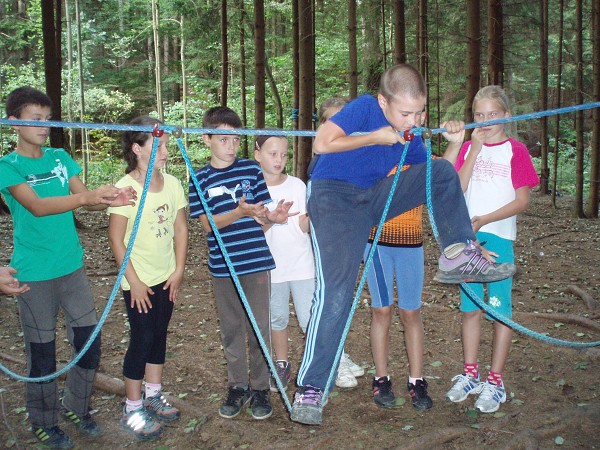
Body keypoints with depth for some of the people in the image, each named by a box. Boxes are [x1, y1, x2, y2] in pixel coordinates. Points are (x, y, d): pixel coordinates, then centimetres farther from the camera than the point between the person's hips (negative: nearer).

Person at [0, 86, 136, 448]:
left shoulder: (60, 157, 7)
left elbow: (85, 199, -2)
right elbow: (36, 206, -24)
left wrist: (110, 200, -25)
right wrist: (88, 197, -37)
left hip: (72, 266, 5)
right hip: (34, 274, -4)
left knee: (89, 343, 9)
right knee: (42, 351, 7)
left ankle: (76, 408, 31)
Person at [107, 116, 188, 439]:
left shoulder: (172, 184, -1)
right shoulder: (125, 188, -17)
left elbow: (180, 228, 6)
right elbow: (116, 240, -14)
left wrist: (179, 270, 1)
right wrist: (134, 281, -14)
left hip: (166, 279, 5)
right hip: (139, 282, -5)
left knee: (159, 335, 15)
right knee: (142, 339, 0)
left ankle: (153, 394, 33)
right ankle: (132, 409, 15)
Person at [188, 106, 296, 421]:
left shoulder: (251, 170, 1)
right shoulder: (200, 179, 0)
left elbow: (262, 213, 3)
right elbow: (208, 223, -7)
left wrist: (273, 216, -21)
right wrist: (240, 212, -23)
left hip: (257, 262, 0)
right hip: (223, 266, 0)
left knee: (259, 327, 6)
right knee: (231, 328, 12)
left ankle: (260, 388, 20)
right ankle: (237, 387, 26)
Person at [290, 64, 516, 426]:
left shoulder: (410, 134, 5)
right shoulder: (364, 108, -11)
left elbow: (434, 177, 10)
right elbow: (322, 143, -21)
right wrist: (375, 138, -17)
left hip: (375, 199, 6)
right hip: (335, 197, -6)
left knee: (443, 170, -5)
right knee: (337, 289, -20)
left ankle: (459, 255, -3)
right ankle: (310, 388, -15)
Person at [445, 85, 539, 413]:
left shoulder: (515, 150, -1)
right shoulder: (468, 148, 10)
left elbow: (522, 201, -7)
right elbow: (457, 190, -3)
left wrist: (483, 220, -16)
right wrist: (474, 151, -9)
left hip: (499, 238, -4)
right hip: (467, 238, 4)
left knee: (500, 310, 0)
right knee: (470, 309, 10)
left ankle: (495, 382, 9)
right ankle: (470, 375, 22)